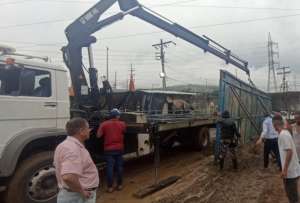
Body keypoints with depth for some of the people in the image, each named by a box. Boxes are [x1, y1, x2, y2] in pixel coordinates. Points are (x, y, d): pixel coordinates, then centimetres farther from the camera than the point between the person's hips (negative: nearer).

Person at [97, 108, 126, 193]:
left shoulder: (104, 124, -6)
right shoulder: (122, 124, 0)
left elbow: (98, 135, -7)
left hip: (109, 149, -1)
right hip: (119, 148, 2)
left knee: (110, 167, 2)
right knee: (119, 167, 11)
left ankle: (110, 187, 5)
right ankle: (119, 185, 19)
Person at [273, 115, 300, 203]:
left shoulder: (283, 135, -20)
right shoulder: (286, 132, 9)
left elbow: (289, 152, -25)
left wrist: (284, 170, -21)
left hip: (290, 171, -9)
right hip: (293, 170, 9)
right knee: (291, 194, 21)